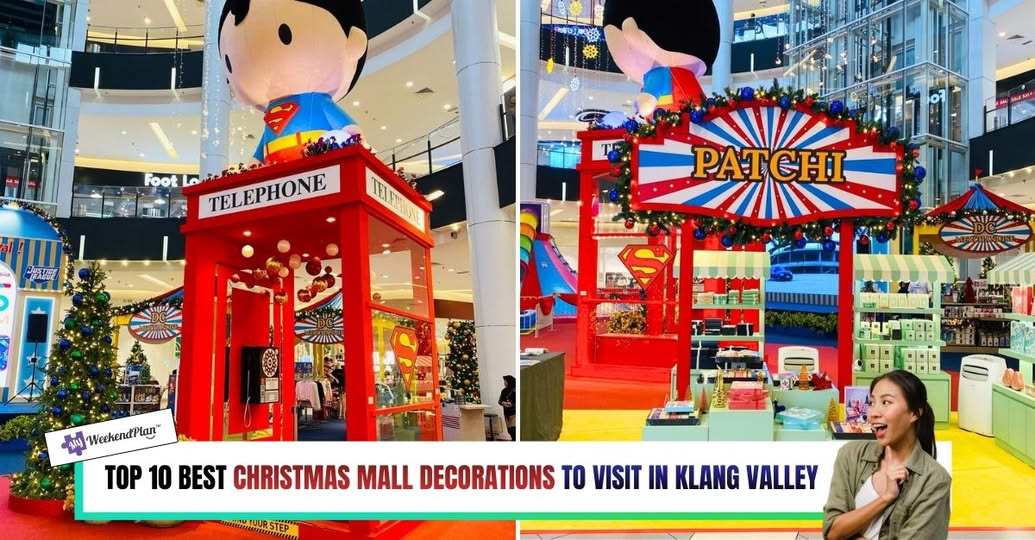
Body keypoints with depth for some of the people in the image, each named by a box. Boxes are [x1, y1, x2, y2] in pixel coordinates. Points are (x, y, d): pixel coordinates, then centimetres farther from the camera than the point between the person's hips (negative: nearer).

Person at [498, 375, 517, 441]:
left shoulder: (515, 390, -10)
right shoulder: (504, 391, 9)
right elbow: (500, 401, 11)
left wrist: (512, 404, -23)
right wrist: (503, 403, -10)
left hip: (514, 413, -6)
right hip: (507, 413, 6)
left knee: (514, 429, -14)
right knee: (510, 430, 9)